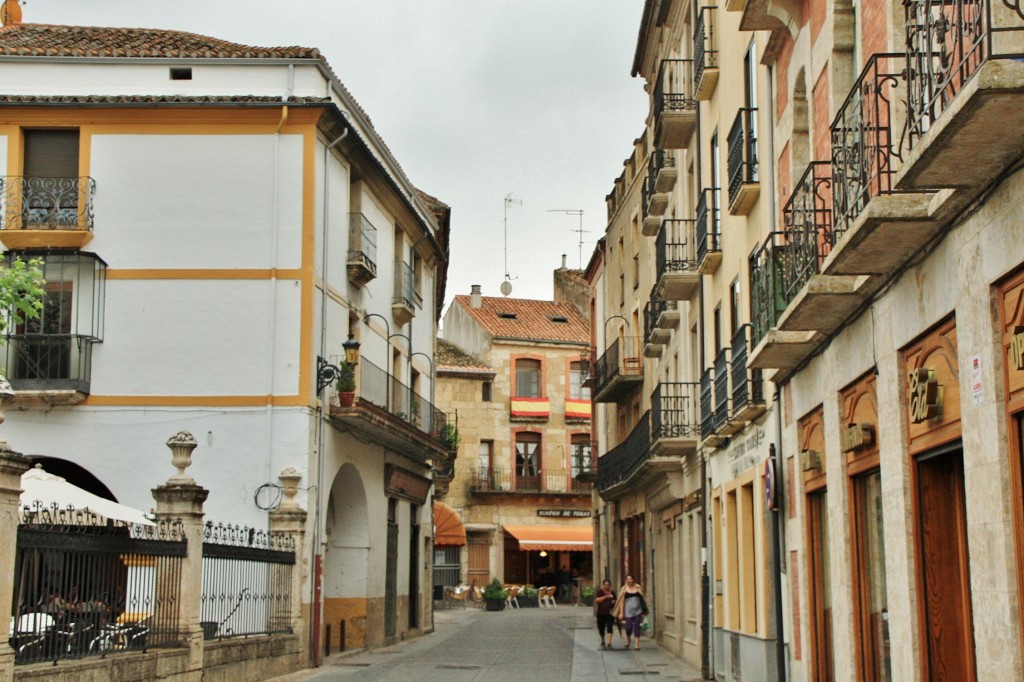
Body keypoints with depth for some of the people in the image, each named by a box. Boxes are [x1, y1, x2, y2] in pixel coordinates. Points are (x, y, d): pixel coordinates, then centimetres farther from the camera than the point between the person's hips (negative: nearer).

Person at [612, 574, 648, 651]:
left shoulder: (638, 588, 5)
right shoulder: (624, 589, 2)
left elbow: (643, 599, 11)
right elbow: (622, 601, 2)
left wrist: (644, 610, 8)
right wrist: (621, 612, -3)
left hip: (638, 611, 1)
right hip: (629, 611, -1)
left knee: (637, 626, -4)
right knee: (629, 627, -4)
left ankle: (637, 644, -1)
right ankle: (628, 639, 27)